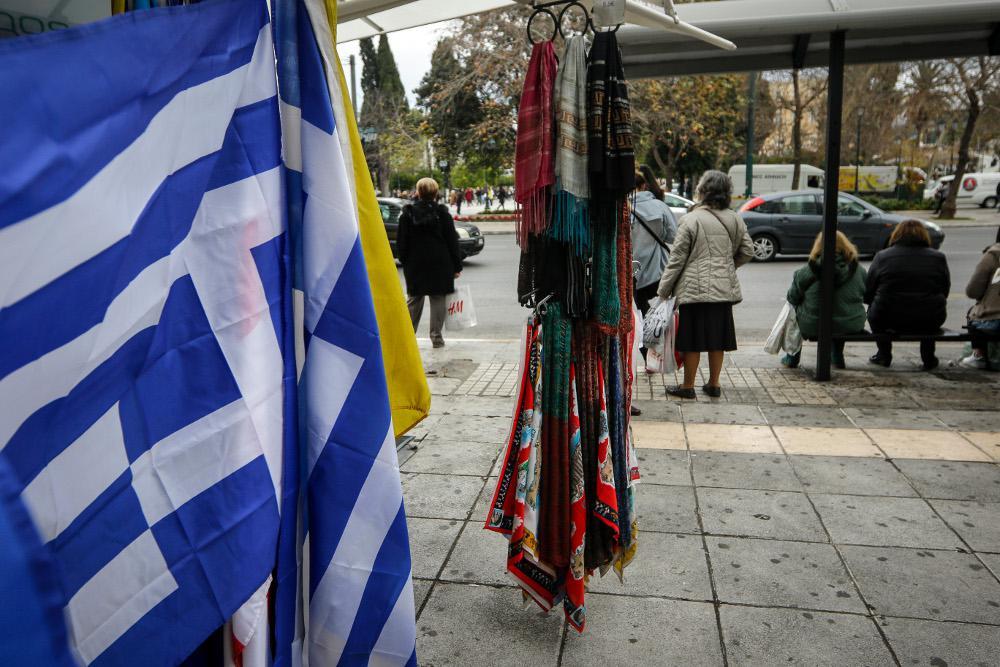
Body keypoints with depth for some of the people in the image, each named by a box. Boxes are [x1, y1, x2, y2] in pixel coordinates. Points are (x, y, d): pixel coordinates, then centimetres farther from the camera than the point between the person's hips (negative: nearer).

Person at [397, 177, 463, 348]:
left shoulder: (407, 214, 0)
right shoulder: (442, 213, -3)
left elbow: (401, 242, 2)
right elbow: (452, 241, -2)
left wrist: (405, 262, 12)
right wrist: (457, 266, 3)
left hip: (415, 264, 2)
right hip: (440, 264, -1)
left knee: (414, 299, 12)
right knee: (438, 299, 4)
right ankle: (436, 337, 4)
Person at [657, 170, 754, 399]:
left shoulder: (691, 220, -10)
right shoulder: (735, 220, 6)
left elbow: (677, 259, -9)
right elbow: (747, 252, 12)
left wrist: (663, 290, -3)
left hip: (696, 288, -5)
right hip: (724, 289, 5)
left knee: (693, 339, 3)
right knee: (717, 338, 13)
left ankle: (688, 386, 12)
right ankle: (714, 384, 22)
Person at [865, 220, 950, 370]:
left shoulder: (882, 256, -1)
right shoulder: (938, 258, 5)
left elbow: (867, 294, -1)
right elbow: (945, 291, 10)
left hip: (890, 319, -2)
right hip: (930, 322, 2)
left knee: (873, 309, 29)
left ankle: (883, 355, 28)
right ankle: (928, 358, 34)